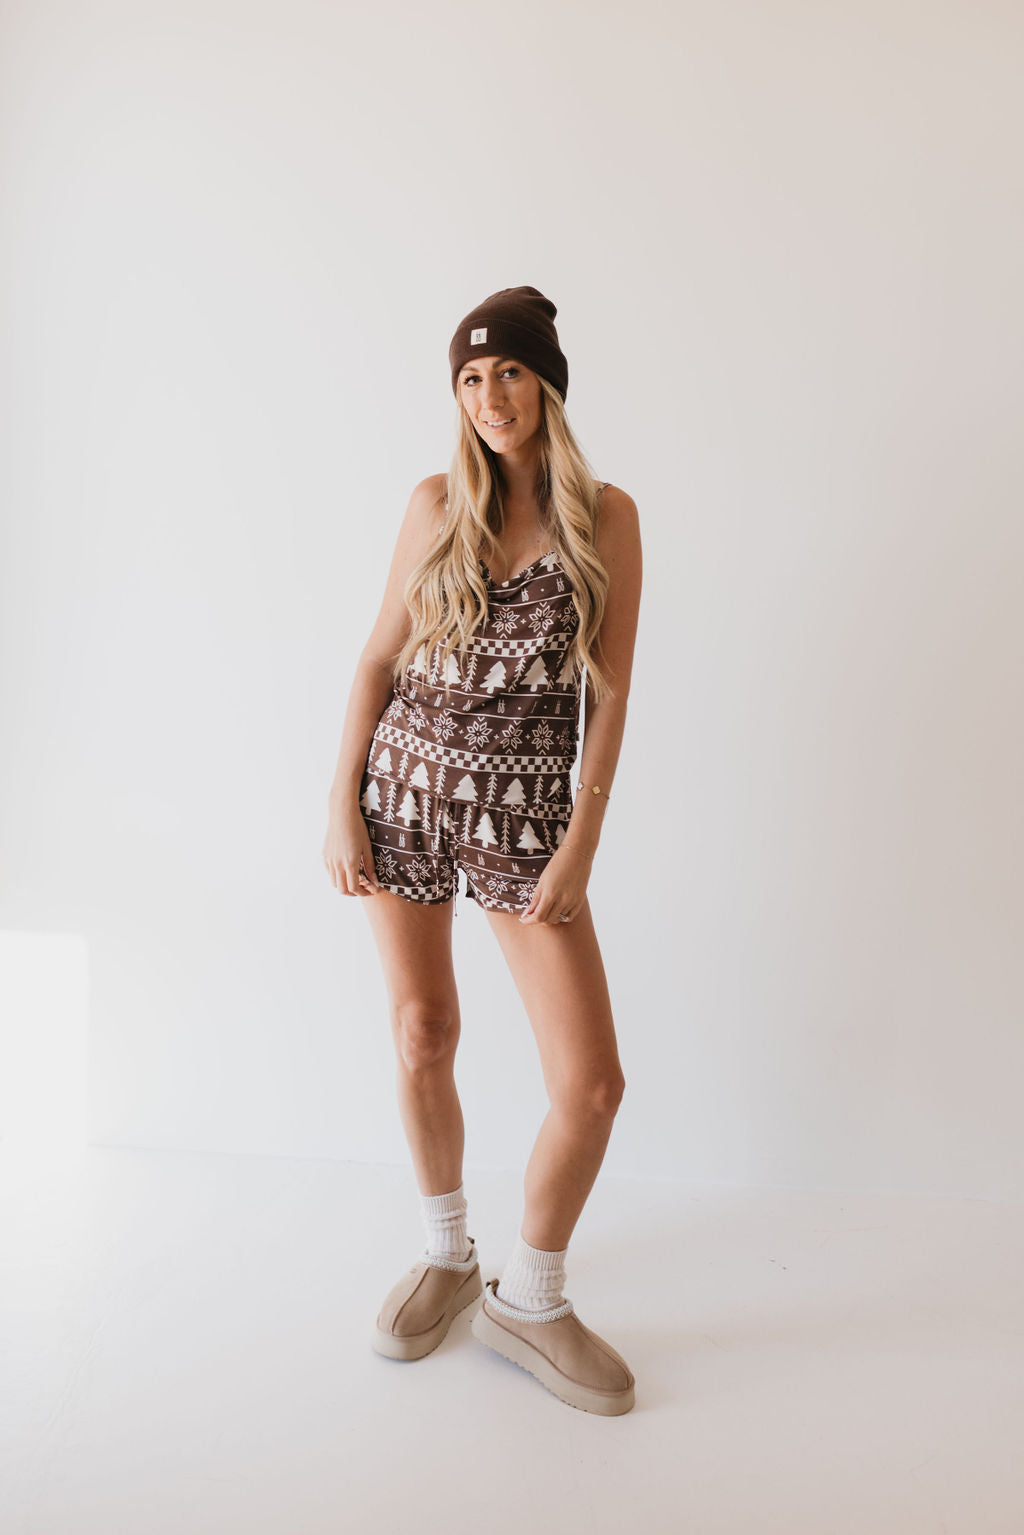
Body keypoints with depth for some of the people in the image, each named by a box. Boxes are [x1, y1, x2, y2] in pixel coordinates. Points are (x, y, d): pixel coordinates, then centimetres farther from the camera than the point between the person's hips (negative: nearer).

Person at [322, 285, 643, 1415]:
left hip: (525, 810, -1)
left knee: (592, 1082, -4)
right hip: (405, 785, 2)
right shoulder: (436, 504, 4)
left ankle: (528, 1300, 21)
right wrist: (341, 801, -1)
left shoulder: (606, 515, 0)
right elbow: (379, 658, 6)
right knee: (422, 1040, 11)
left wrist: (582, 843, -9)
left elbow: (609, 691, -3)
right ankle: (446, 1255, 36)